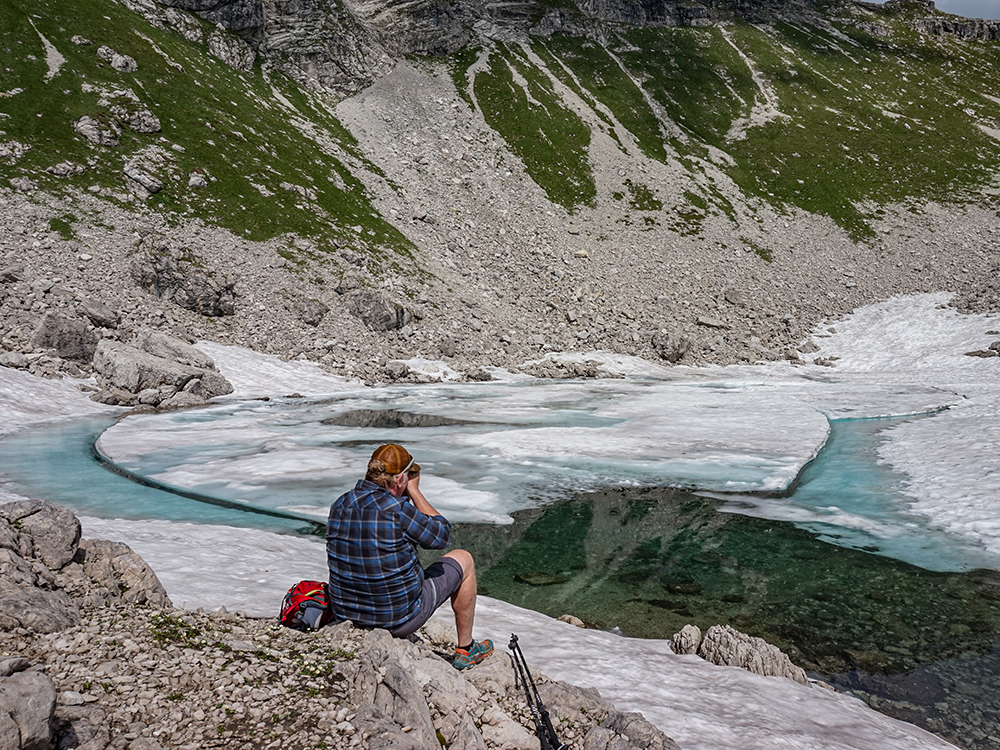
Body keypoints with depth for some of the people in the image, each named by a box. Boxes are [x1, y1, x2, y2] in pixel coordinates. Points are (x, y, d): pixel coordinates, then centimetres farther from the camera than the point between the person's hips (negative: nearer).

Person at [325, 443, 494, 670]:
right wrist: (414, 490, -3)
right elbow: (441, 535, -9)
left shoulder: (339, 506, -5)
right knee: (463, 559, 15)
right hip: (399, 618, -6)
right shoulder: (396, 509, -26)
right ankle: (465, 649, 29)